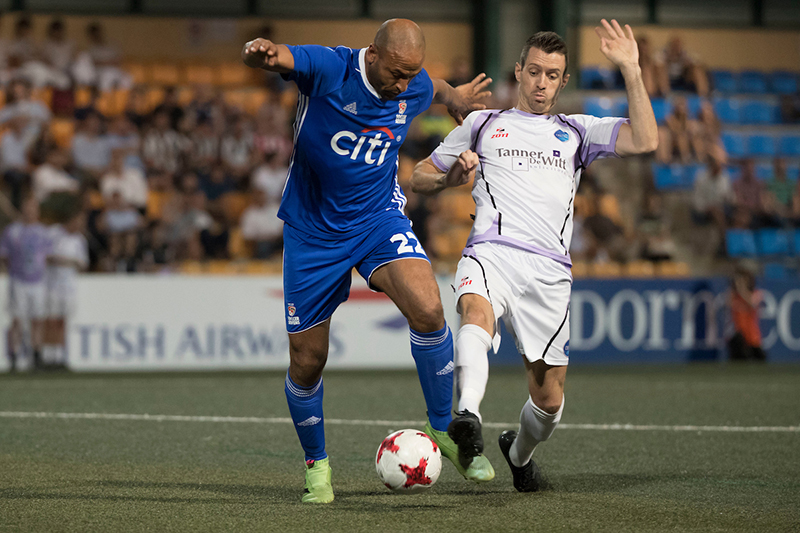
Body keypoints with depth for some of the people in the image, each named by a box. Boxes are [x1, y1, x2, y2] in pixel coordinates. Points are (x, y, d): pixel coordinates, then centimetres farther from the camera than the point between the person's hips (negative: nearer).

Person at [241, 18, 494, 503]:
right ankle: (316, 464, 28)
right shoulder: (328, 68, -20)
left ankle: (443, 428, -7)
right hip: (313, 231, -2)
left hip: (380, 218, 2)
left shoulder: (417, 87, -6)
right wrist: (260, 53, -59)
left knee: (428, 309, -26)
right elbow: (277, 58, -41)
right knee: (307, 361, 3)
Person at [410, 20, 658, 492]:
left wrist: (631, 71, 1)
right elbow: (420, 177, 26)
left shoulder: (577, 132, 22)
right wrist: (453, 176, 3)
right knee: (478, 311, -38)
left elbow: (645, 142, 6)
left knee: (549, 398, 1)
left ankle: (520, 452, 34)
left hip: (550, 270, 2)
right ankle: (469, 416, -59)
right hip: (491, 252, -1)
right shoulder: (483, 124, 22)